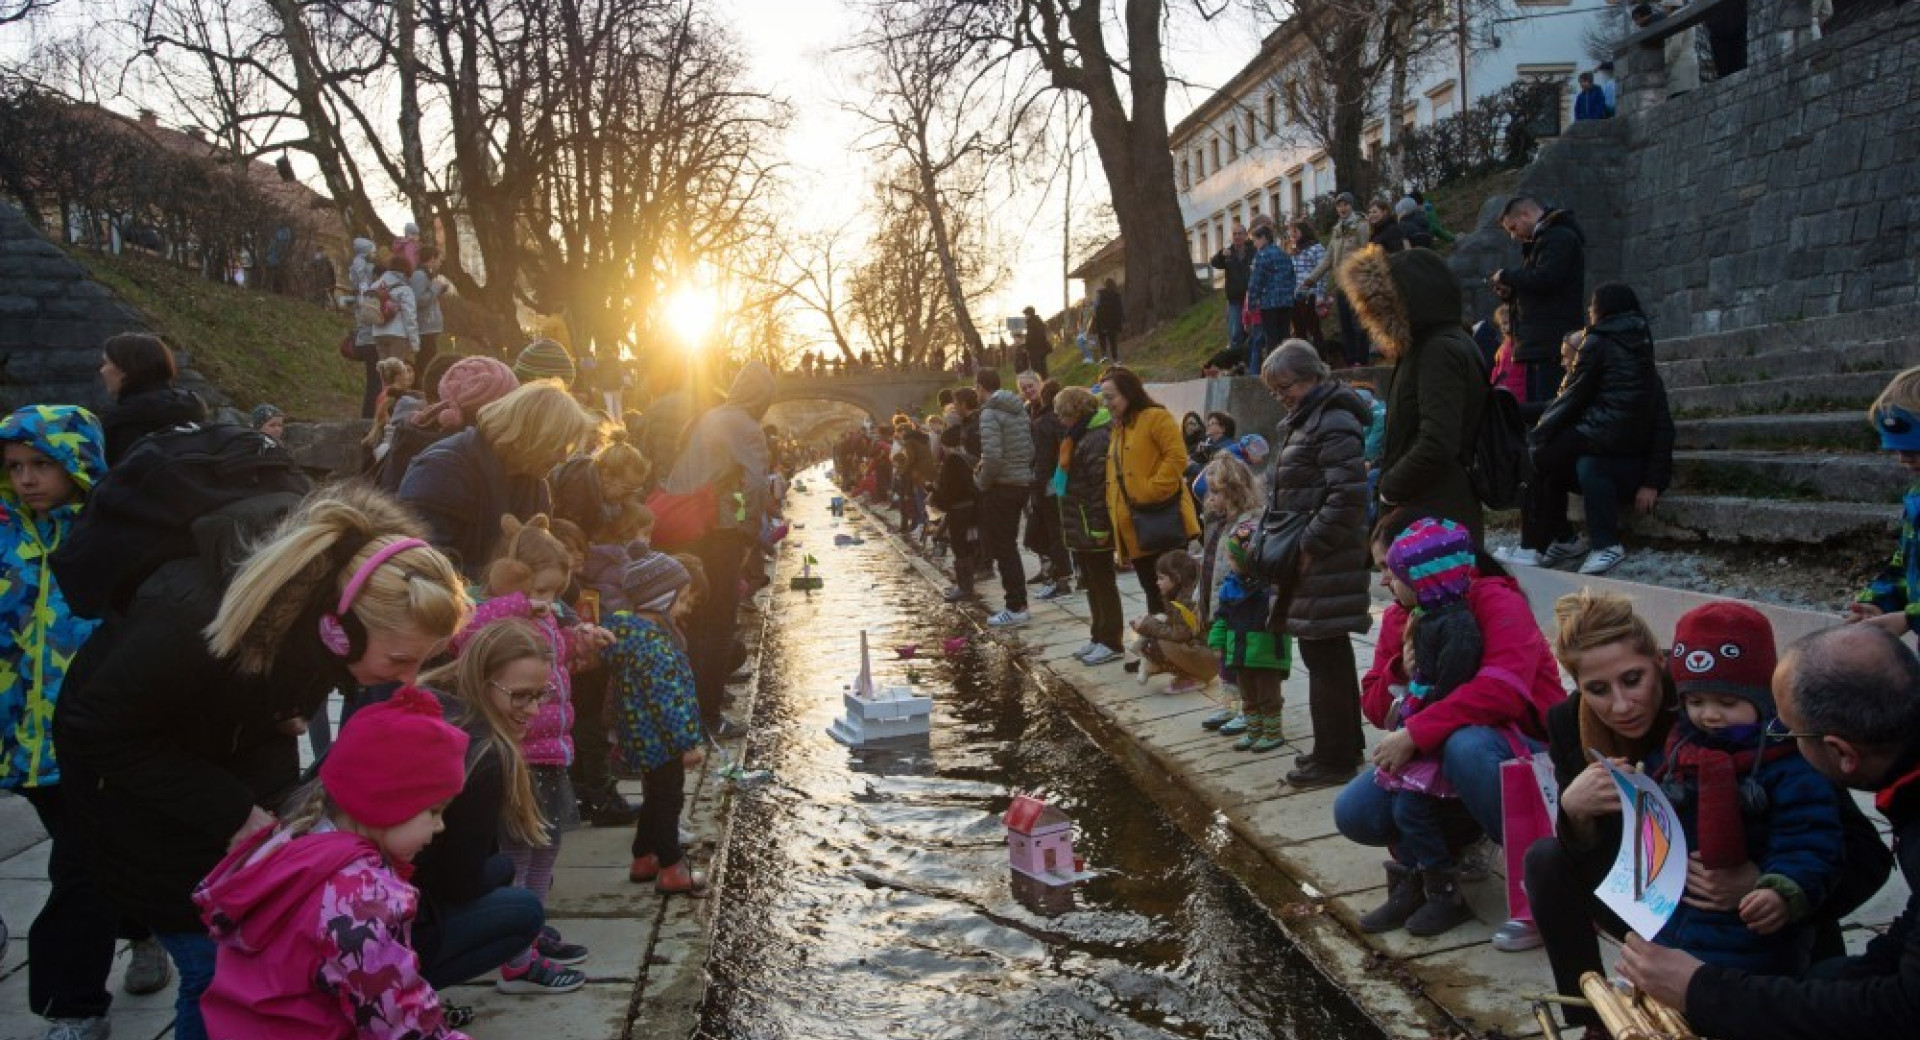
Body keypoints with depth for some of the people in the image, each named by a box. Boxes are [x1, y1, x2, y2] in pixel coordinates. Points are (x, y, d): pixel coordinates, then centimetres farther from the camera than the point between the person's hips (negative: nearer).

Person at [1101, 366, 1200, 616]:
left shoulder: (1156, 417, -6)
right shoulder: (1117, 428, 20)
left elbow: (1177, 458, -17)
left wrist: (1151, 490, -20)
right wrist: (1114, 511, 14)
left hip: (1163, 520, -8)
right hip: (1133, 527, 8)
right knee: (1152, 591, 13)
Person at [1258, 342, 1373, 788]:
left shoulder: (1335, 424, -15)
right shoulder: (1298, 423, 17)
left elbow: (1348, 496, -22)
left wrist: (1310, 546, -21)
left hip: (1325, 562, -10)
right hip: (1307, 560, 10)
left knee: (1325, 655, -4)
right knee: (1328, 652, 17)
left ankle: (1334, 758, 4)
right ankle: (1346, 744, 28)